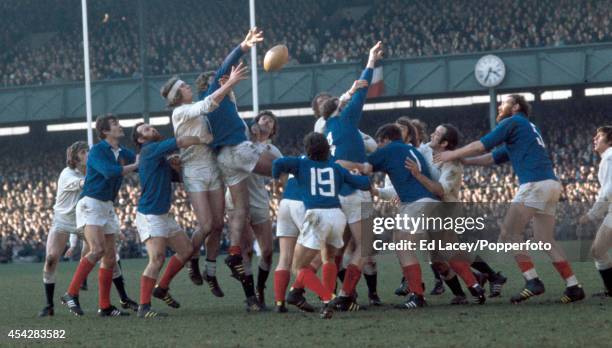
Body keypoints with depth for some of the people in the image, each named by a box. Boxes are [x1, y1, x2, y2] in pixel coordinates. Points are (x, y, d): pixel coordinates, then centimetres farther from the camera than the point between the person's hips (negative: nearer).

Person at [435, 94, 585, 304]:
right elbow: (493, 158, 33)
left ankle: (533, 282, -14)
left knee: (510, 234, -6)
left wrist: (453, 154, 10)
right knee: (546, 241, 10)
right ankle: (574, 287, 5)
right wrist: (463, 160, 29)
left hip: (535, 184, -9)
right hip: (551, 183, 9)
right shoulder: (528, 128, 30)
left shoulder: (513, 122, 3)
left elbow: (483, 145, -1)